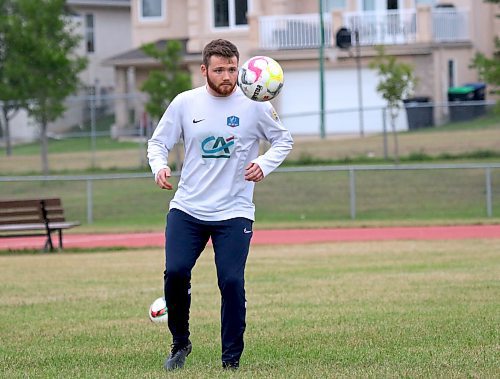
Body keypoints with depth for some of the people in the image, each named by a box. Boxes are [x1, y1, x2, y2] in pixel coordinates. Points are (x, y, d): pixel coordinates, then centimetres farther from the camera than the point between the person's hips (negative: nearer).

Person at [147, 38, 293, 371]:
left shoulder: (254, 105, -3)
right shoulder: (185, 103, 1)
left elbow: (284, 140, 9)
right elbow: (158, 142, 10)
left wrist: (264, 164, -10)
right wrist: (159, 167, -11)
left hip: (234, 212, -1)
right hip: (187, 208, 2)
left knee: (232, 282, -11)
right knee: (175, 272, -12)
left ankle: (232, 361, 3)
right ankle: (180, 344, 12)